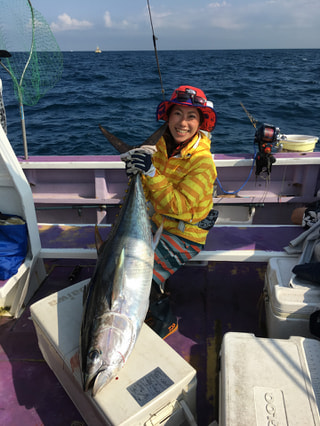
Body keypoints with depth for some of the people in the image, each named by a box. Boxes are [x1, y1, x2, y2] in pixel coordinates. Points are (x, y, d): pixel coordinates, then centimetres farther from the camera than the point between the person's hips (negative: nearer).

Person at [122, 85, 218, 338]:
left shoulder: (202, 162, -21)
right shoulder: (162, 146, -2)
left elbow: (178, 206, -29)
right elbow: (148, 195, 5)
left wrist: (151, 172, -34)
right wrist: (137, 174, -16)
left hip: (185, 235, -7)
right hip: (157, 223, 7)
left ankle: (166, 320, 13)